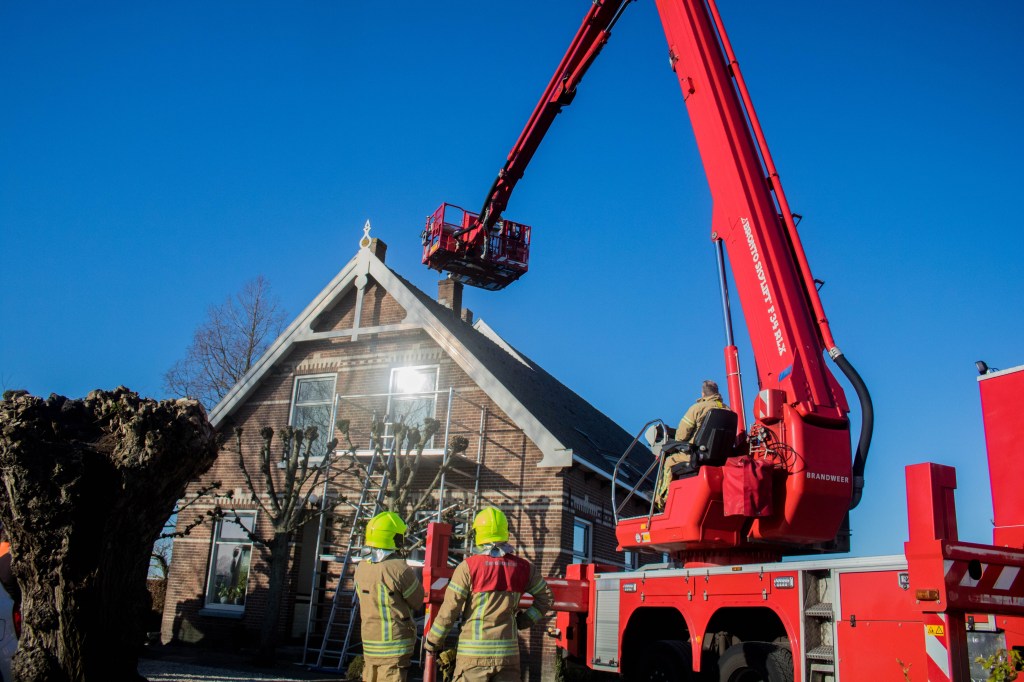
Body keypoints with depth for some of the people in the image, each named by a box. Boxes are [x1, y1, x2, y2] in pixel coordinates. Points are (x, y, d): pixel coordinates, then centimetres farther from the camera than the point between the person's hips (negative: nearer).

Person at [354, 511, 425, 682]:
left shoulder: (361, 567, 1)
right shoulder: (399, 568, -19)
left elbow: (367, 600, 8)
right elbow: (418, 601, -7)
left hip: (369, 642, 6)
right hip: (395, 644, -6)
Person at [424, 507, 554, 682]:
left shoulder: (468, 567, -8)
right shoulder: (522, 567, 4)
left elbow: (449, 610, -7)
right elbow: (546, 598, 12)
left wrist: (432, 642, 5)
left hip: (474, 653, -3)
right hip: (508, 652, 3)